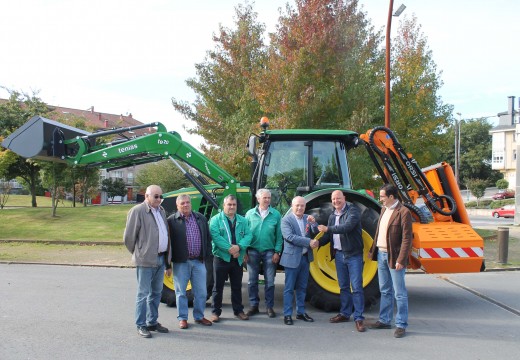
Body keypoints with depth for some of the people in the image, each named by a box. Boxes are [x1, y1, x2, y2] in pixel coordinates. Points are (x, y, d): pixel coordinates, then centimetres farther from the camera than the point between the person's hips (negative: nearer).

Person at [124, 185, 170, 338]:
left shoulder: (161, 211, 13)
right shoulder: (137, 211, -10)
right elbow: (129, 236, -8)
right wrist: (138, 253, 3)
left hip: (161, 258, 7)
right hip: (146, 260, -7)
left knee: (156, 292, 15)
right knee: (143, 293, 1)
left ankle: (152, 322, 27)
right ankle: (141, 325, 11)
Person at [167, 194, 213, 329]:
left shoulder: (201, 218, 8)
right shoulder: (172, 221, -4)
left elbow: (207, 238, 12)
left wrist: (206, 255, 5)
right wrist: (170, 261, -9)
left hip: (199, 261, 4)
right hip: (181, 262, -3)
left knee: (201, 291, 9)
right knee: (181, 292, 8)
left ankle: (199, 316, 25)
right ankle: (182, 318, 21)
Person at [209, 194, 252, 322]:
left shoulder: (242, 220, 10)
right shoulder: (216, 219, -3)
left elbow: (248, 235, -1)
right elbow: (216, 236, -15)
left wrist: (239, 246, -19)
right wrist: (229, 249, -22)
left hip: (238, 258, 4)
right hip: (221, 257, -3)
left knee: (237, 286, 13)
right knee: (218, 286, 4)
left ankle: (238, 310, 25)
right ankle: (216, 312, 14)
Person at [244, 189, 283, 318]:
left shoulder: (276, 214, -1)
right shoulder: (250, 214, 1)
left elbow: (279, 235, 0)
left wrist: (277, 252, -5)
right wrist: (244, 251, -2)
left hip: (269, 252, -1)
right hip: (253, 251, 1)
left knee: (269, 282, 6)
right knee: (252, 281, 8)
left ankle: (269, 307, 17)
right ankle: (254, 305, 20)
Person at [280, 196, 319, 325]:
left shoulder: (307, 218, 8)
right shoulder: (286, 220, -9)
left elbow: (315, 232, 5)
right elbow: (290, 237, -20)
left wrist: (313, 223, -15)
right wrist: (309, 242, -22)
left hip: (305, 257, 6)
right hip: (292, 257, -5)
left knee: (302, 287, 14)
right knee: (289, 288, 1)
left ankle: (301, 312, 25)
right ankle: (287, 314, 9)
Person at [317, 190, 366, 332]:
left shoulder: (353, 211, -9)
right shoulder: (333, 216, 13)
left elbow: (347, 227, -25)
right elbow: (329, 235, 14)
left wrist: (328, 228, -21)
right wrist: (318, 242, -4)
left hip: (353, 255, -7)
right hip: (339, 254, 7)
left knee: (356, 287, -6)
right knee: (343, 286, 15)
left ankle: (359, 318, -1)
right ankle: (345, 313, 26)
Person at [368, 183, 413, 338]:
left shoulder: (403, 212, -15)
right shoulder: (384, 210, 11)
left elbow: (407, 238, -17)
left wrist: (401, 260, -21)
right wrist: (373, 250, 15)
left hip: (394, 257, -8)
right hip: (381, 255, 8)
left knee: (399, 293, 2)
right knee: (385, 291, 17)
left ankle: (401, 325, 11)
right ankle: (384, 320, 29)